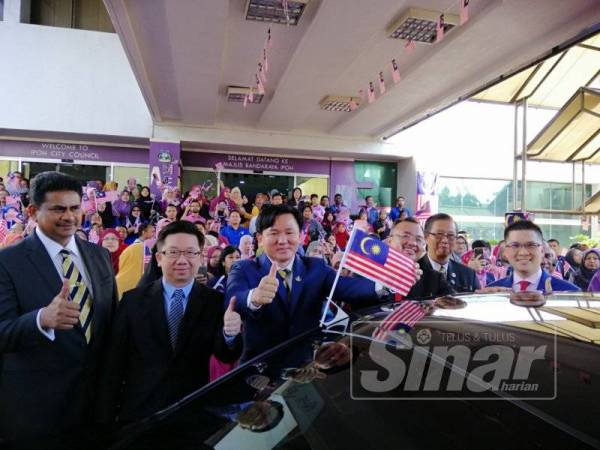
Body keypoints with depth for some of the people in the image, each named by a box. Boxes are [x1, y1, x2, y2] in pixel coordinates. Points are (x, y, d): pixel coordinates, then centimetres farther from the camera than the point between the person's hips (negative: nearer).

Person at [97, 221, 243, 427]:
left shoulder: (215, 301, -5)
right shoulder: (133, 300, -4)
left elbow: (226, 356, -15)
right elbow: (113, 365, -2)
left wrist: (230, 334, -36)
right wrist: (106, 420, -4)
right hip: (138, 414, 0)